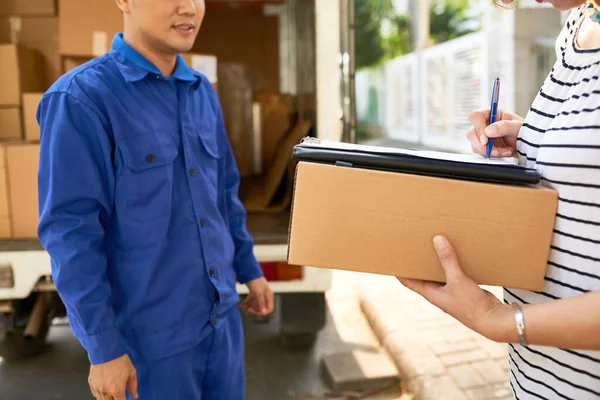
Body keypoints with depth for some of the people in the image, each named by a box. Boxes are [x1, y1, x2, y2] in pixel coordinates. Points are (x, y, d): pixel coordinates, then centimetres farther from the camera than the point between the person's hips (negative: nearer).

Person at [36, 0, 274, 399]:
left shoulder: (203, 92, 5)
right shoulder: (80, 97, -15)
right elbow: (70, 231, -16)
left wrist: (249, 269, 17)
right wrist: (103, 347, -15)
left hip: (222, 315, 6)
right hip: (153, 332, -6)